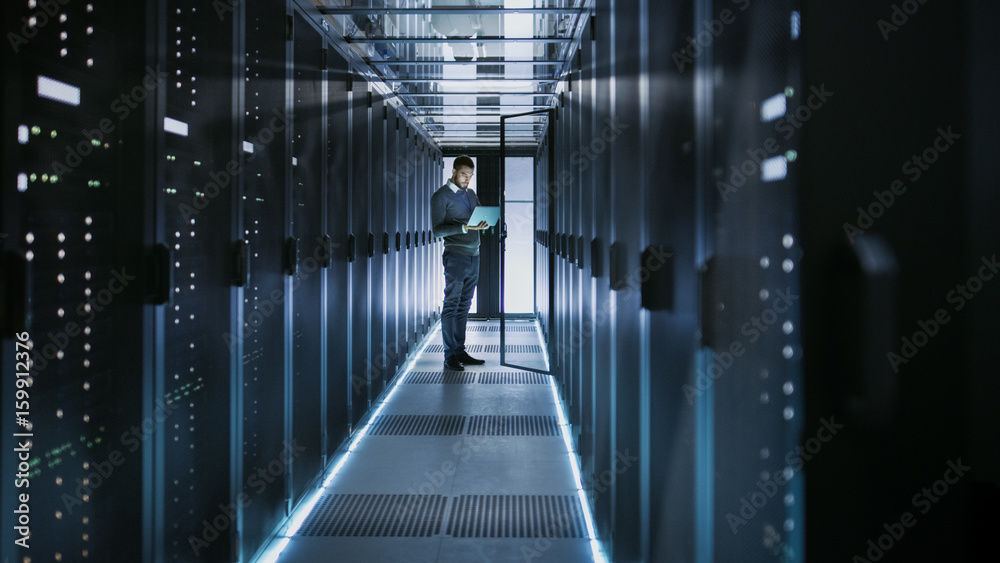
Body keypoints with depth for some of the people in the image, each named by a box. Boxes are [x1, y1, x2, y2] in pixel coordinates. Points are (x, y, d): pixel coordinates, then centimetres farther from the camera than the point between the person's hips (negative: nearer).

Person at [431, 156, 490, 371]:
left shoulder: (471, 195, 17)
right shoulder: (441, 196, -4)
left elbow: (480, 219, 20)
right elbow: (437, 229, -11)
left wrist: (484, 224, -5)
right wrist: (464, 228, -21)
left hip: (474, 256, 6)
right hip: (455, 256, -6)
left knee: (463, 307, 8)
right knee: (451, 306, -5)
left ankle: (460, 351, 12)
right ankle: (449, 356, -3)